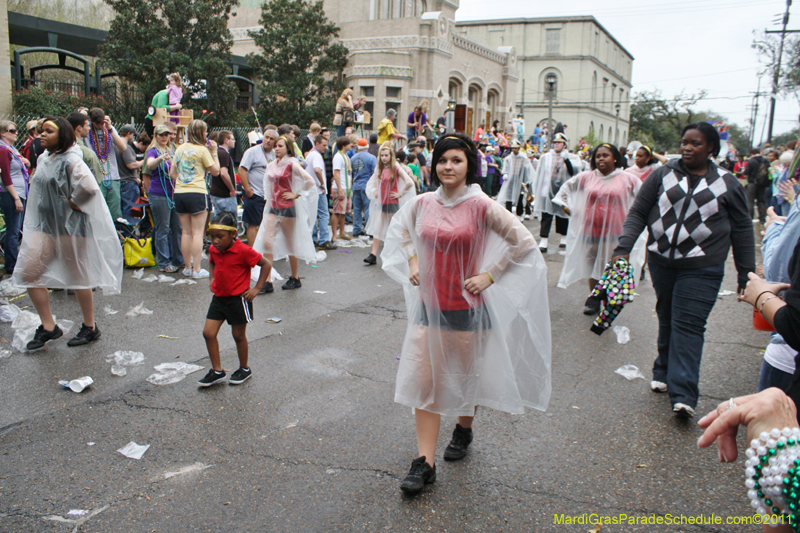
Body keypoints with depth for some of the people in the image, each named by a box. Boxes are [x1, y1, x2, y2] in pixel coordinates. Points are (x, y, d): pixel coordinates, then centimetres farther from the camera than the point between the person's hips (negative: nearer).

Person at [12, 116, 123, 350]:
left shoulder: (71, 161, -15)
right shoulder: (43, 159, 11)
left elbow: (89, 186, -31)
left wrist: (71, 203, -17)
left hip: (70, 225, -8)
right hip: (45, 223, 8)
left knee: (77, 277, 2)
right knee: (27, 273, 2)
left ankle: (90, 327, 18)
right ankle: (48, 327, 13)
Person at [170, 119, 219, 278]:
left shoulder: (180, 148, 13)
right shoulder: (202, 150, -6)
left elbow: (172, 172, 14)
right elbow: (215, 171, -3)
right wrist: (214, 152, 5)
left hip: (179, 193, 6)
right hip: (197, 193, -6)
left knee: (186, 232, 11)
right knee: (198, 232, -3)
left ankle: (188, 267, 16)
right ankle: (197, 270, -4)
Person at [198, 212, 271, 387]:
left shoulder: (243, 251, -20)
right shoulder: (213, 249, 1)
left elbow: (266, 264, -12)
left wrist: (256, 289, -12)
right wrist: (211, 278, 9)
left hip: (238, 298, -6)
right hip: (219, 297, 6)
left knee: (238, 335, 7)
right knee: (208, 333, 2)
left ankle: (244, 369, 28)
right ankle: (217, 371, 16)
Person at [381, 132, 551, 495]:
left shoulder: (481, 206, -13)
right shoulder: (422, 203, 0)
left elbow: (523, 242, -10)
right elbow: (399, 228, 22)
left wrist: (490, 276, -11)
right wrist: (412, 262, 10)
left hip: (466, 307, -3)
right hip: (428, 305, 3)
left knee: (466, 376, 15)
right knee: (424, 380, 0)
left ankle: (464, 430, 44)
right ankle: (424, 462, 7)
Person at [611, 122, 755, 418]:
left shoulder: (728, 184, 5)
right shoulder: (662, 175, 6)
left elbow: (742, 230, 9)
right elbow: (638, 213, 5)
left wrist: (746, 273, 8)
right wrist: (624, 247, -8)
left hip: (701, 269, -2)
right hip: (661, 262, 2)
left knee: (688, 326, -9)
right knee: (667, 320, 12)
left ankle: (683, 394, -9)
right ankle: (664, 373, 28)